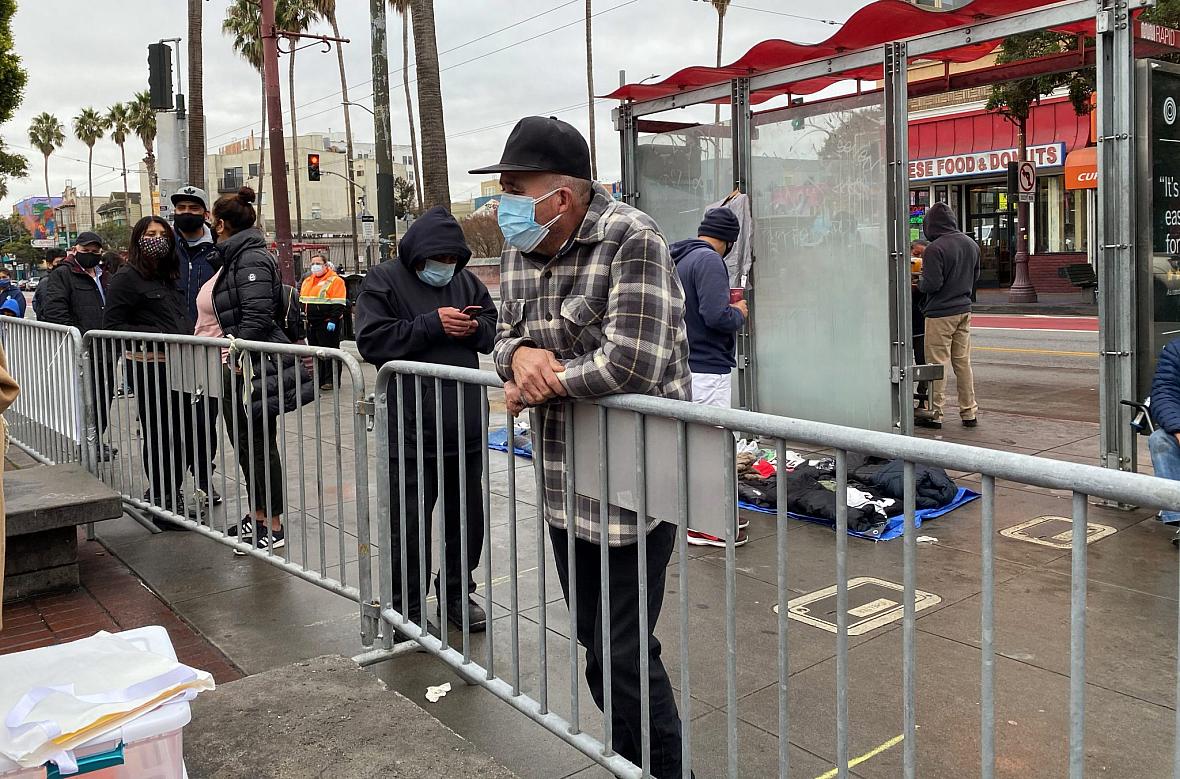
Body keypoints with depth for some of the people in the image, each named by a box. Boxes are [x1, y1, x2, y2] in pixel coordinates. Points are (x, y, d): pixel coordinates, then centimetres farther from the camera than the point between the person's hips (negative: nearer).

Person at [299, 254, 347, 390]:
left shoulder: (335, 281, -8)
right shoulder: (307, 281, 16)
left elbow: (338, 305, -15)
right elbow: (302, 301, 25)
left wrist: (333, 320, -21)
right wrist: (302, 315, 17)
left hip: (328, 323, -8)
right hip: (311, 324, 8)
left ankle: (331, 381, 3)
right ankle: (319, 379, 20)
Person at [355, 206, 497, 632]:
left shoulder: (466, 281, 11)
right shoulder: (384, 280, -3)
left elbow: (494, 330, 16)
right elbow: (372, 339, -14)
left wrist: (475, 326, -8)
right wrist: (433, 325, -18)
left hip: (467, 424, 5)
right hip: (412, 430, -5)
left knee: (468, 516, 15)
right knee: (409, 521, 2)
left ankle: (457, 592, 33)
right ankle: (406, 608, 17)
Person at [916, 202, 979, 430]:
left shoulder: (935, 249, -17)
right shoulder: (971, 244, 8)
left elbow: (931, 284, -20)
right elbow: (976, 276, 16)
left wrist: (919, 282, 0)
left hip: (940, 313, -7)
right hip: (964, 310, 7)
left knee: (938, 364, 0)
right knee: (963, 362, 13)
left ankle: (936, 415, 6)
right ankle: (969, 412, 17)